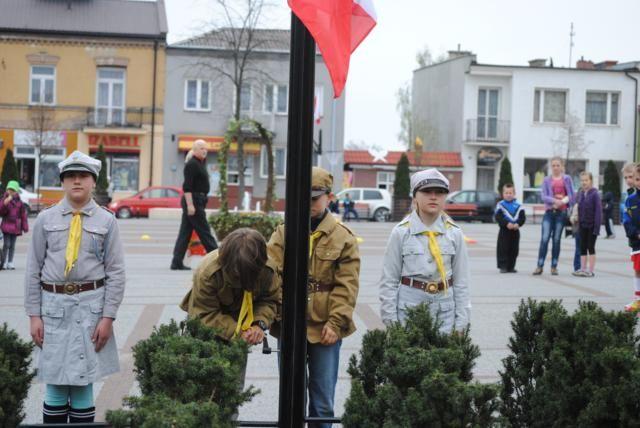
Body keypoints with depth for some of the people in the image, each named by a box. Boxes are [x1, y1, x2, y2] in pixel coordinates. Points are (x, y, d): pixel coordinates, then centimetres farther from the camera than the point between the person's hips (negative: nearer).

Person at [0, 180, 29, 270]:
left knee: (12, 245, 9)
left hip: (15, 226, 2)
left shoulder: (19, 202, 3)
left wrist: (25, 227, 4)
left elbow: (23, 215, 6)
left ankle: (10, 263, 15)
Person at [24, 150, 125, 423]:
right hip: (53, 303, 1)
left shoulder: (106, 221, 1)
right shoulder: (45, 219, 5)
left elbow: (116, 272, 0)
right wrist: (34, 315, 0)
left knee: (84, 378, 4)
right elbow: (33, 269, 5)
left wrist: (108, 317, -6)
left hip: (90, 303, -1)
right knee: (55, 378, 6)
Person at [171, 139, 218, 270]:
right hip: (193, 200, -10)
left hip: (196, 201, 10)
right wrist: (190, 205, -25)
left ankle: (177, 263, 9)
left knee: (185, 232, 8)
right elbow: (187, 187, -20)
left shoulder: (201, 163, 16)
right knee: (204, 231, -5)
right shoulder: (192, 164, -13)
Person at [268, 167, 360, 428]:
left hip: (325, 328, -1)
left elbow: (347, 286, -3)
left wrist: (335, 322, -9)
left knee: (323, 401, 7)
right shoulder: (283, 233, 4)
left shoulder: (343, 238, 1)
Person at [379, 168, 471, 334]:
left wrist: (461, 323, 2)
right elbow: (389, 280, -1)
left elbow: (461, 281, 5)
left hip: (445, 309, 2)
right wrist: (391, 320, -5)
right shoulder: (401, 232, -2)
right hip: (409, 307, -1)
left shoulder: (454, 233, 3)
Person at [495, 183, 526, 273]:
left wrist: (518, 224, -16)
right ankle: (502, 266, -1)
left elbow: (523, 217, 3)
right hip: (504, 230, -3)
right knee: (503, 249, -5)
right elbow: (498, 217, -11)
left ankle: (511, 267, 16)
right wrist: (506, 224, -23)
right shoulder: (500, 205, -1)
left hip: (515, 230, 3)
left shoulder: (518, 206, 7)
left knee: (514, 250, 7)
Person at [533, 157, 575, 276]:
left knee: (556, 239, 4)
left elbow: (571, 195, 4)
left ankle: (554, 267, 10)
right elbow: (544, 196, -3)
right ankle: (540, 266, -9)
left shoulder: (567, 179, 8)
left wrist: (562, 202, -15)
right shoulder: (546, 180, 7)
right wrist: (555, 200, -21)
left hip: (561, 212, 0)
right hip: (549, 212, 0)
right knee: (545, 238, -9)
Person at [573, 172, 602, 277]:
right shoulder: (580, 194, 6)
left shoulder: (595, 194, -12)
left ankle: (590, 271, 7)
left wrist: (597, 227, -17)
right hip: (582, 225, 6)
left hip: (591, 225, -6)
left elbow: (598, 211, -13)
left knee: (591, 247, 1)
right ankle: (583, 269, 15)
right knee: (582, 248, 8)